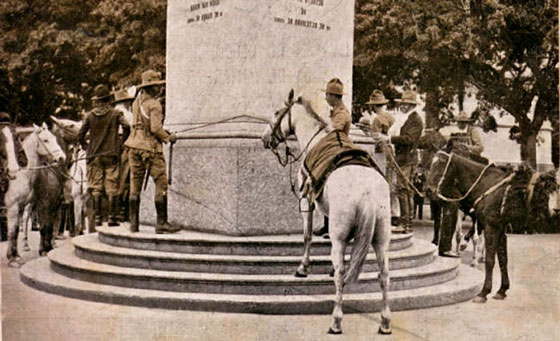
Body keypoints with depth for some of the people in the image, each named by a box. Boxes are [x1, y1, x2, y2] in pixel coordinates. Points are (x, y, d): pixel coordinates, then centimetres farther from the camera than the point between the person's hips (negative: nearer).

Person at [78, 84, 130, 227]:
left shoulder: (90, 115, 3)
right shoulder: (115, 113, -3)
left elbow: (80, 134, 0)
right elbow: (127, 126, -15)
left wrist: (86, 147, 15)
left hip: (94, 155, 2)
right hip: (111, 154, -2)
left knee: (96, 188, 6)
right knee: (111, 187, 1)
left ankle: (97, 217, 5)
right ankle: (112, 217, -1)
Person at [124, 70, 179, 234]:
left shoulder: (137, 101, 12)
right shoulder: (154, 104, -12)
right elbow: (155, 128, -18)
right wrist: (169, 138, -2)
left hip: (135, 145, 8)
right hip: (150, 147, -8)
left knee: (135, 184, 8)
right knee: (161, 183, -3)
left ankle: (134, 223, 10)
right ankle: (161, 223, -6)